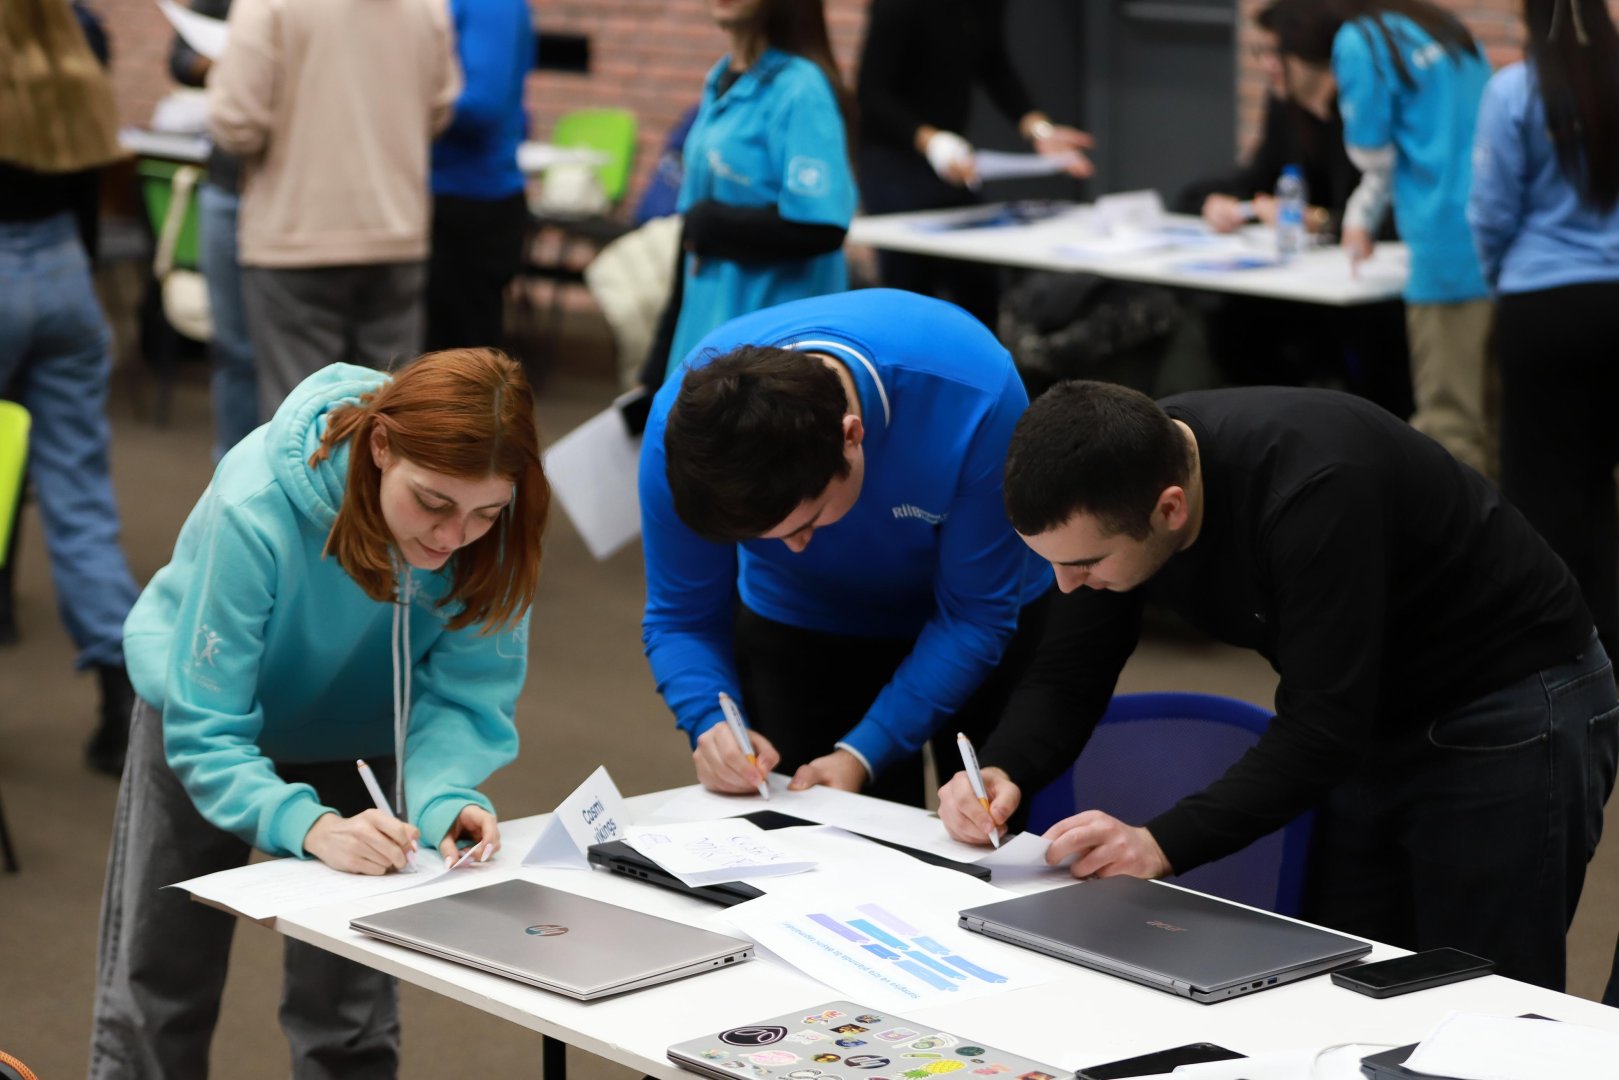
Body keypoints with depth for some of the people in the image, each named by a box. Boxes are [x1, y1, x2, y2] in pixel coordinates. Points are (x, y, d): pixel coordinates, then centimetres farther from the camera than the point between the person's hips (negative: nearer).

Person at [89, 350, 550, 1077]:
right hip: (201, 711, -2)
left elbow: (465, 696, -22)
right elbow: (204, 729, -35)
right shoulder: (256, 508, -39)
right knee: (154, 998, 7)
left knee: (348, 1019, 3)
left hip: (358, 735, 2)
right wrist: (310, 826, -50)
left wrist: (443, 799, -42)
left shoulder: (494, 531, -30)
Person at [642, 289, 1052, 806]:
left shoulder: (970, 395, -40)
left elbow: (976, 616, -28)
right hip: (794, 625, 1)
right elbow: (681, 619, -18)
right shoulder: (685, 422, -32)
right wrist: (711, 723, -37)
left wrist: (864, 754, -34)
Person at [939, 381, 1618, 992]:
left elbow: (1325, 723, -32)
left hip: (1508, 709, -7)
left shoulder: (1313, 487, -35)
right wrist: (1001, 772, -23)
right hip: (1380, 718, 7)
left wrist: (1164, 843, -37)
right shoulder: (1116, 482, -13)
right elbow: (1069, 674, -4)